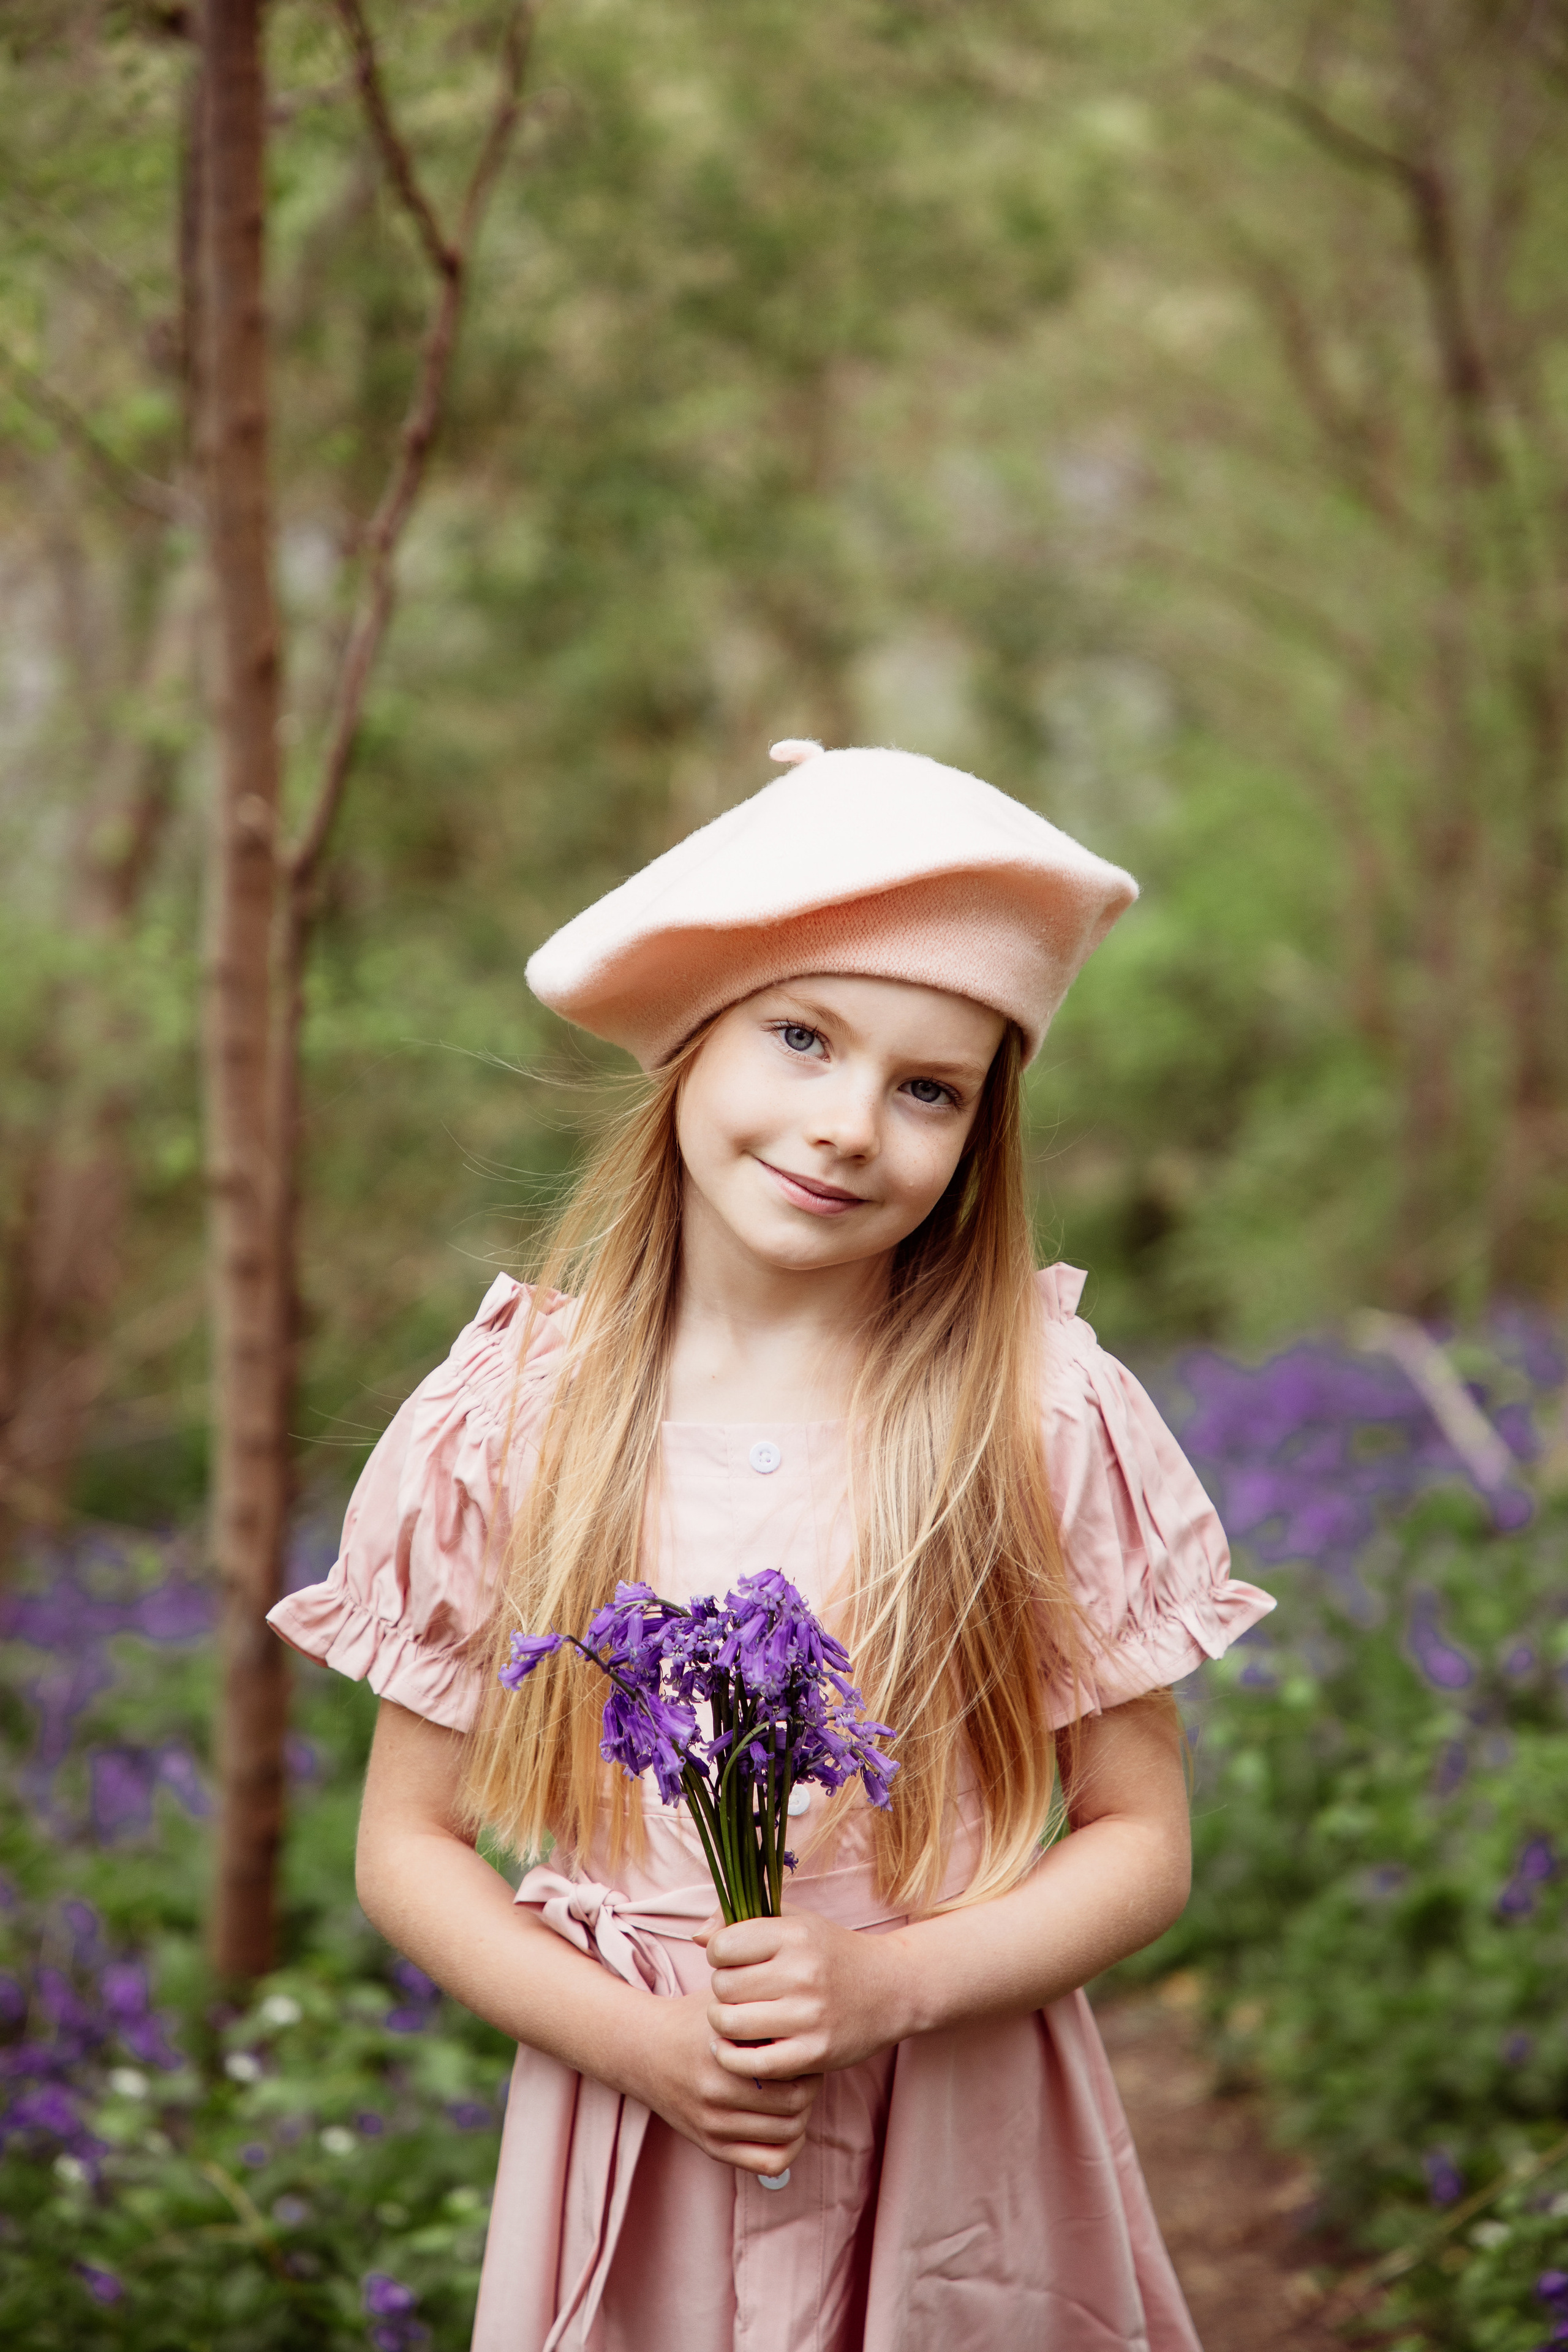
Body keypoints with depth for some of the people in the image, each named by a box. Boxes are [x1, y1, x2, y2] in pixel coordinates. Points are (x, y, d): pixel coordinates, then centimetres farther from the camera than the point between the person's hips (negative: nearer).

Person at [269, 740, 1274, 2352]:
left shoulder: (1048, 1421, -7)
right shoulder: (507, 1422, -6)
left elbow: (1140, 1844, -3)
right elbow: (406, 1848, 0)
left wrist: (884, 1984, -18)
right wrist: (638, 2040, -14)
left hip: (961, 2161, 0)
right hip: (634, 2153, 1)